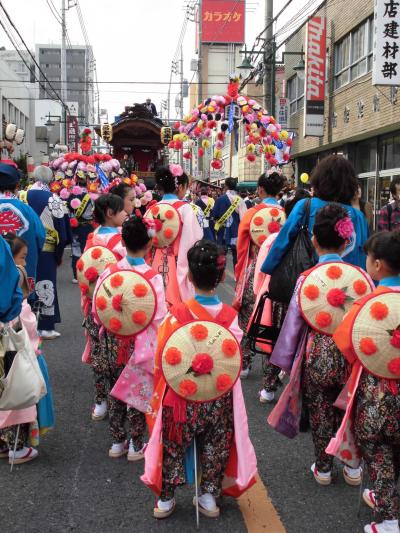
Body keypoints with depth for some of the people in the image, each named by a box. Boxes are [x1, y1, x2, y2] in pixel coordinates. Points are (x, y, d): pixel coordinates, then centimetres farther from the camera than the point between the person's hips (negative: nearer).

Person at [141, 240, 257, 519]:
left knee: (173, 446, 17)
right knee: (216, 446, 19)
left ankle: (166, 499, 28)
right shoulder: (231, 316, -13)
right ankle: (209, 497, 30)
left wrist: (159, 392, 5)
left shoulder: (177, 314, -18)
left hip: (181, 396, -1)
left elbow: (163, 360, -11)